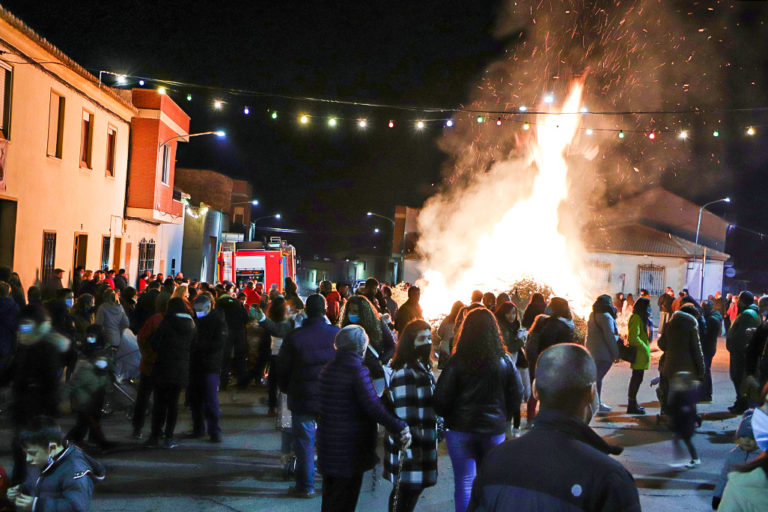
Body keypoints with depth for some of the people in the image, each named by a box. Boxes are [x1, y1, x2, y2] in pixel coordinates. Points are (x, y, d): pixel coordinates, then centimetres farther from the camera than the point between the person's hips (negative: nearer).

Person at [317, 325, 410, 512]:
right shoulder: (358, 371, -19)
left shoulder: (327, 369, 7)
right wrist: (401, 427, -23)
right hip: (350, 451, -8)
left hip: (327, 446, 8)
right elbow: (373, 407, -25)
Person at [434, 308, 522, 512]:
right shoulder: (505, 361, -5)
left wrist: (448, 417, 10)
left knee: (464, 482, 7)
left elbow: (442, 398, -9)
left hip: (461, 429, -2)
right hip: (495, 429, 2)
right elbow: (517, 395, 2)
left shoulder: (457, 361, -11)